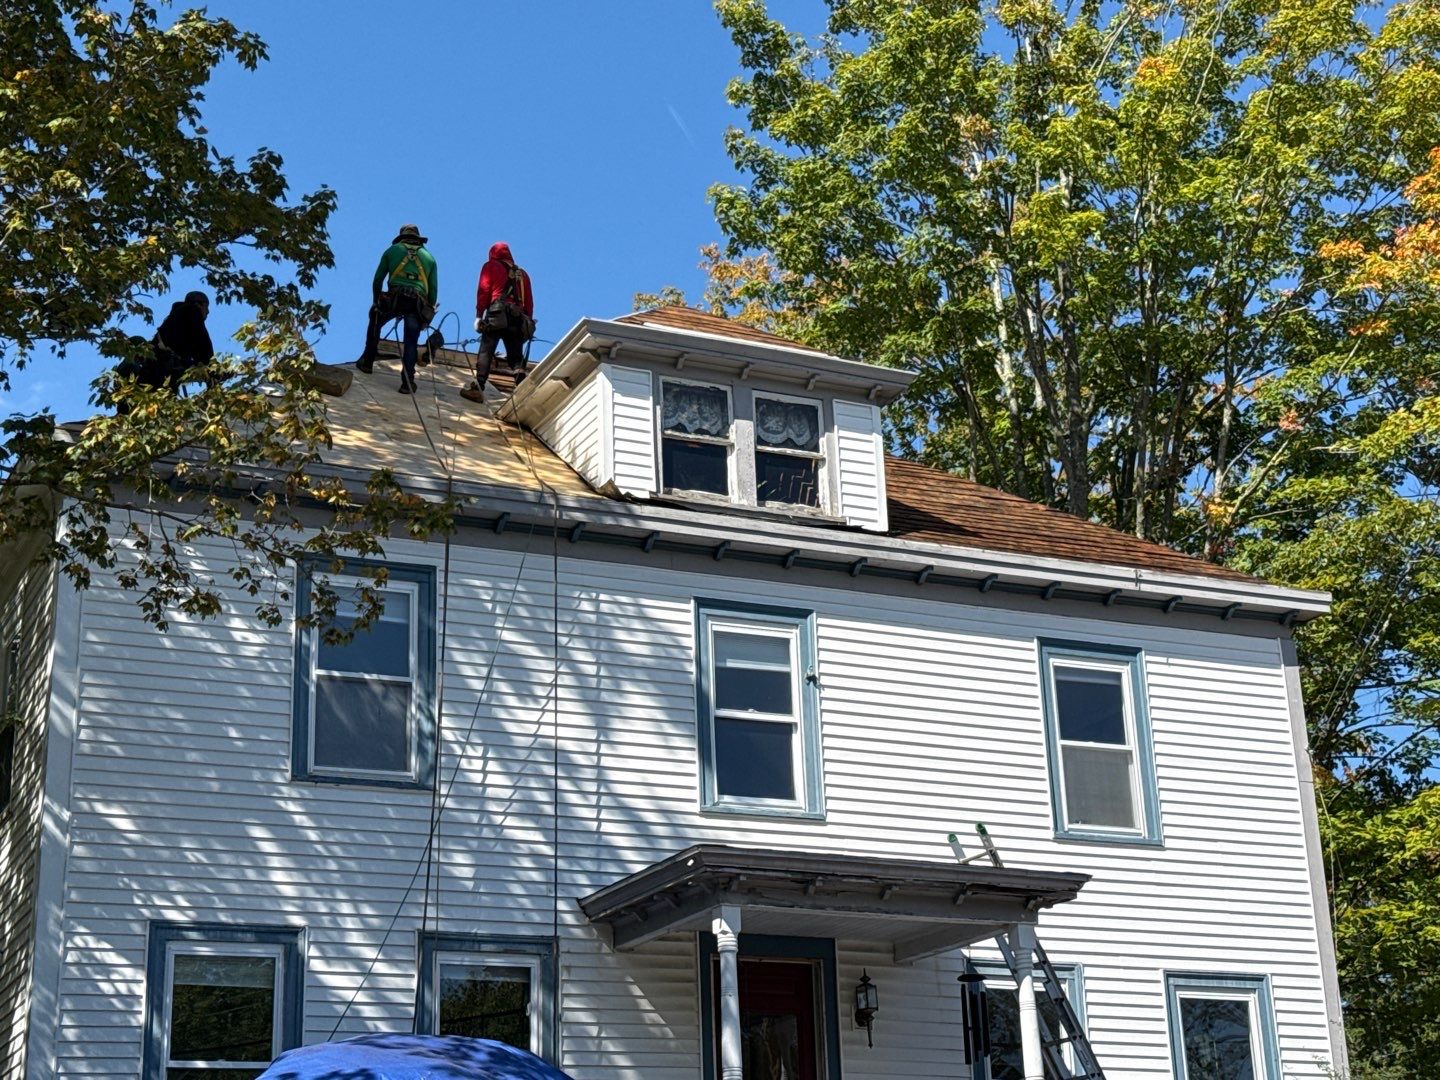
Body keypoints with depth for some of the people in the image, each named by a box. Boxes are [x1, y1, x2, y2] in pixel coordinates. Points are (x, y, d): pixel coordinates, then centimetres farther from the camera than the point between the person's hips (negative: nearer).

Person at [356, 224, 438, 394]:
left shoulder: (392, 250, 18)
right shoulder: (429, 257, 22)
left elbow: (377, 280, 18)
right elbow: (434, 288, 16)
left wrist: (377, 302, 28)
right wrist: (429, 312, 21)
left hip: (394, 298, -1)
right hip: (418, 303, 1)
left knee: (374, 323, 24)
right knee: (411, 343, 5)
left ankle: (367, 362, 22)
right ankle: (408, 382, -3)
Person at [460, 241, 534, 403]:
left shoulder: (491, 267, 14)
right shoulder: (522, 274, 26)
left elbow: (483, 291, 2)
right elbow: (529, 301, 20)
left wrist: (478, 315, -1)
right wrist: (528, 322, 20)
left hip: (497, 315, -4)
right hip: (519, 318, 4)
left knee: (485, 352, -7)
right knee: (516, 357, 2)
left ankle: (478, 388, -18)